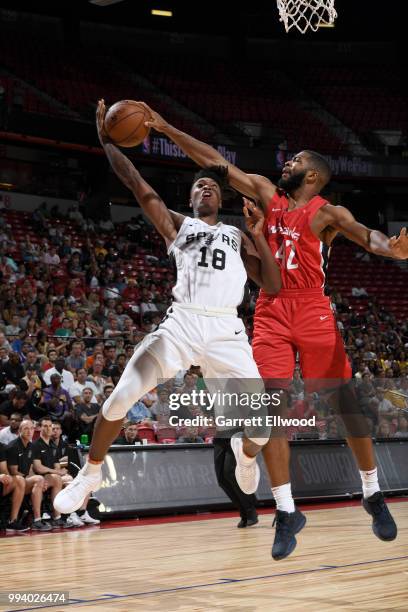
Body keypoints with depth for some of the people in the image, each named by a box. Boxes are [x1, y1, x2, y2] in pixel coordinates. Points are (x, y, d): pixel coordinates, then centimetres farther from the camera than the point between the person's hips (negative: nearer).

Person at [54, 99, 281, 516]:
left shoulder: (237, 236, 21)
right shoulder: (176, 225, 16)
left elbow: (272, 286, 11)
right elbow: (139, 186, 4)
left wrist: (258, 234, 3)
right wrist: (107, 140, -2)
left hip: (226, 329, 2)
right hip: (181, 323, -1)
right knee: (120, 399, -9)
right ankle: (90, 474, 13)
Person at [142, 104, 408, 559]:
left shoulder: (326, 213, -2)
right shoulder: (267, 194, 11)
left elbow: (362, 233, -21)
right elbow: (214, 161, 12)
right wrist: (166, 129, 9)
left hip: (312, 311, -4)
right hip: (271, 312, 4)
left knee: (345, 402, -1)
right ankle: (286, 512, -1)